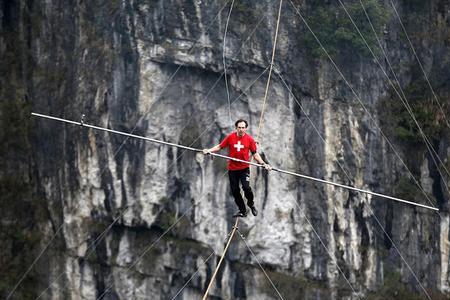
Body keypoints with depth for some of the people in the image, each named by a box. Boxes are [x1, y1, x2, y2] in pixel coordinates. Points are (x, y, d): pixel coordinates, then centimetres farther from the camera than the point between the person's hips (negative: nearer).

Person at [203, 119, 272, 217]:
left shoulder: (249, 139, -2)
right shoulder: (230, 137, -3)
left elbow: (255, 154, 4)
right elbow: (219, 146, 4)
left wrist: (263, 164, -3)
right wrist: (209, 150, -8)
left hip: (244, 168, -2)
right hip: (232, 168, 2)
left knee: (246, 187, -18)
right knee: (235, 190, 4)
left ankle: (251, 204, 11)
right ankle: (242, 211, 19)